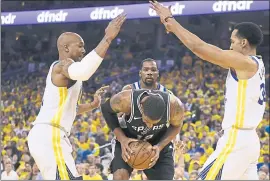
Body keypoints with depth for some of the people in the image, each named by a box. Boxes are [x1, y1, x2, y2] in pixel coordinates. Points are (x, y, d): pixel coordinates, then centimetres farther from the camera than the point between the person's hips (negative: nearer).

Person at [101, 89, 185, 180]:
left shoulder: (174, 105, -31)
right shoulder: (126, 100, -36)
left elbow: (176, 126, -7)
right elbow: (106, 109, -13)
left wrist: (160, 147, -24)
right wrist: (121, 138, -25)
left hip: (159, 143, 2)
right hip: (129, 140, -2)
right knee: (120, 177, -26)